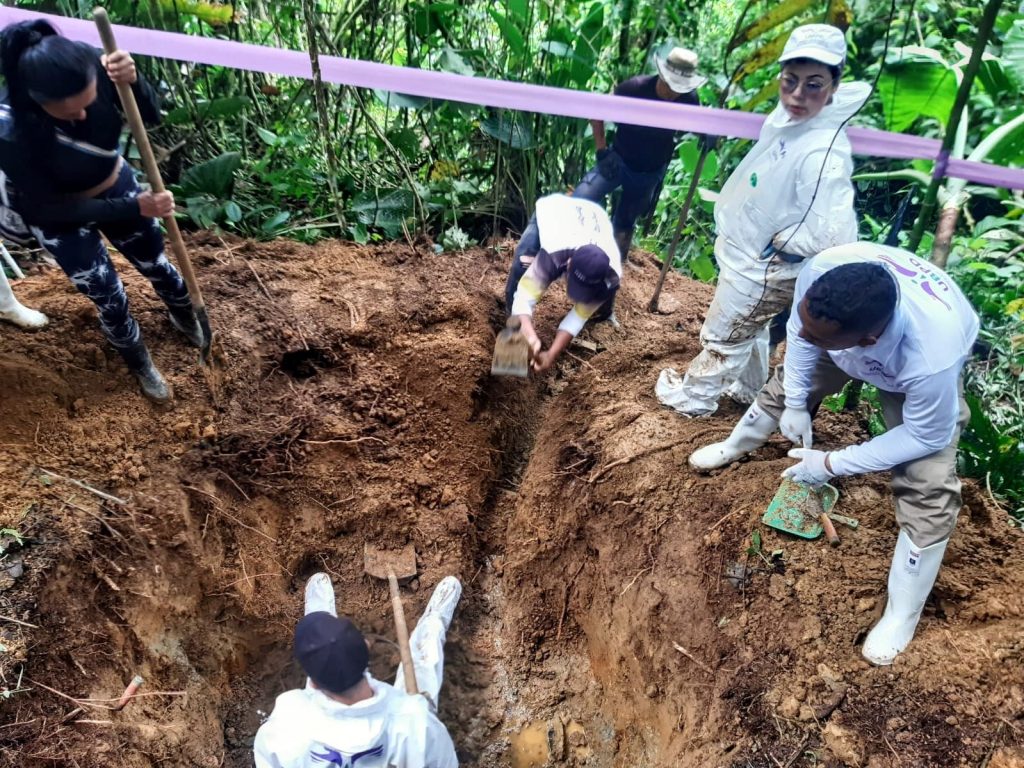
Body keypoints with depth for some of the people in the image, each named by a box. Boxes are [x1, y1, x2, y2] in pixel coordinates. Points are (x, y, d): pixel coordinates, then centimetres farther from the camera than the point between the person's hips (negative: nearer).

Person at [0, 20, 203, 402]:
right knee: (110, 299, 10)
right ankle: (140, 366, 40)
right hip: (60, 217, -3)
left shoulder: (93, 67, -29)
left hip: (115, 184, 4)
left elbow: (151, 115, -16)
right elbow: (48, 209, -26)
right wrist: (135, 208, -30)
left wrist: (133, 80, -39)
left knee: (156, 263, 23)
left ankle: (186, 319, 55)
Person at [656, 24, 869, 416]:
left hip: (765, 267, -9)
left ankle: (693, 395, 39)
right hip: (749, 252, 9)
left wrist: (775, 244, -21)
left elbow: (827, 236, -37)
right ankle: (747, 388, 55)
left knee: (725, 336, 15)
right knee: (748, 328, 30)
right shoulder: (788, 116, -8)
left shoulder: (823, 153, -34)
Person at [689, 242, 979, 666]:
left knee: (927, 489, -14)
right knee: (787, 383, 21)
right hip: (850, 332, 4)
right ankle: (734, 447, 55)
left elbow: (927, 437, -27)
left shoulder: (932, 359, -49)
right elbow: (800, 330, -16)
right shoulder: (822, 269, -41)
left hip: (918, 373, -4)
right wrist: (795, 403, -7)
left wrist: (832, 464, -23)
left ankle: (901, 616, 6)